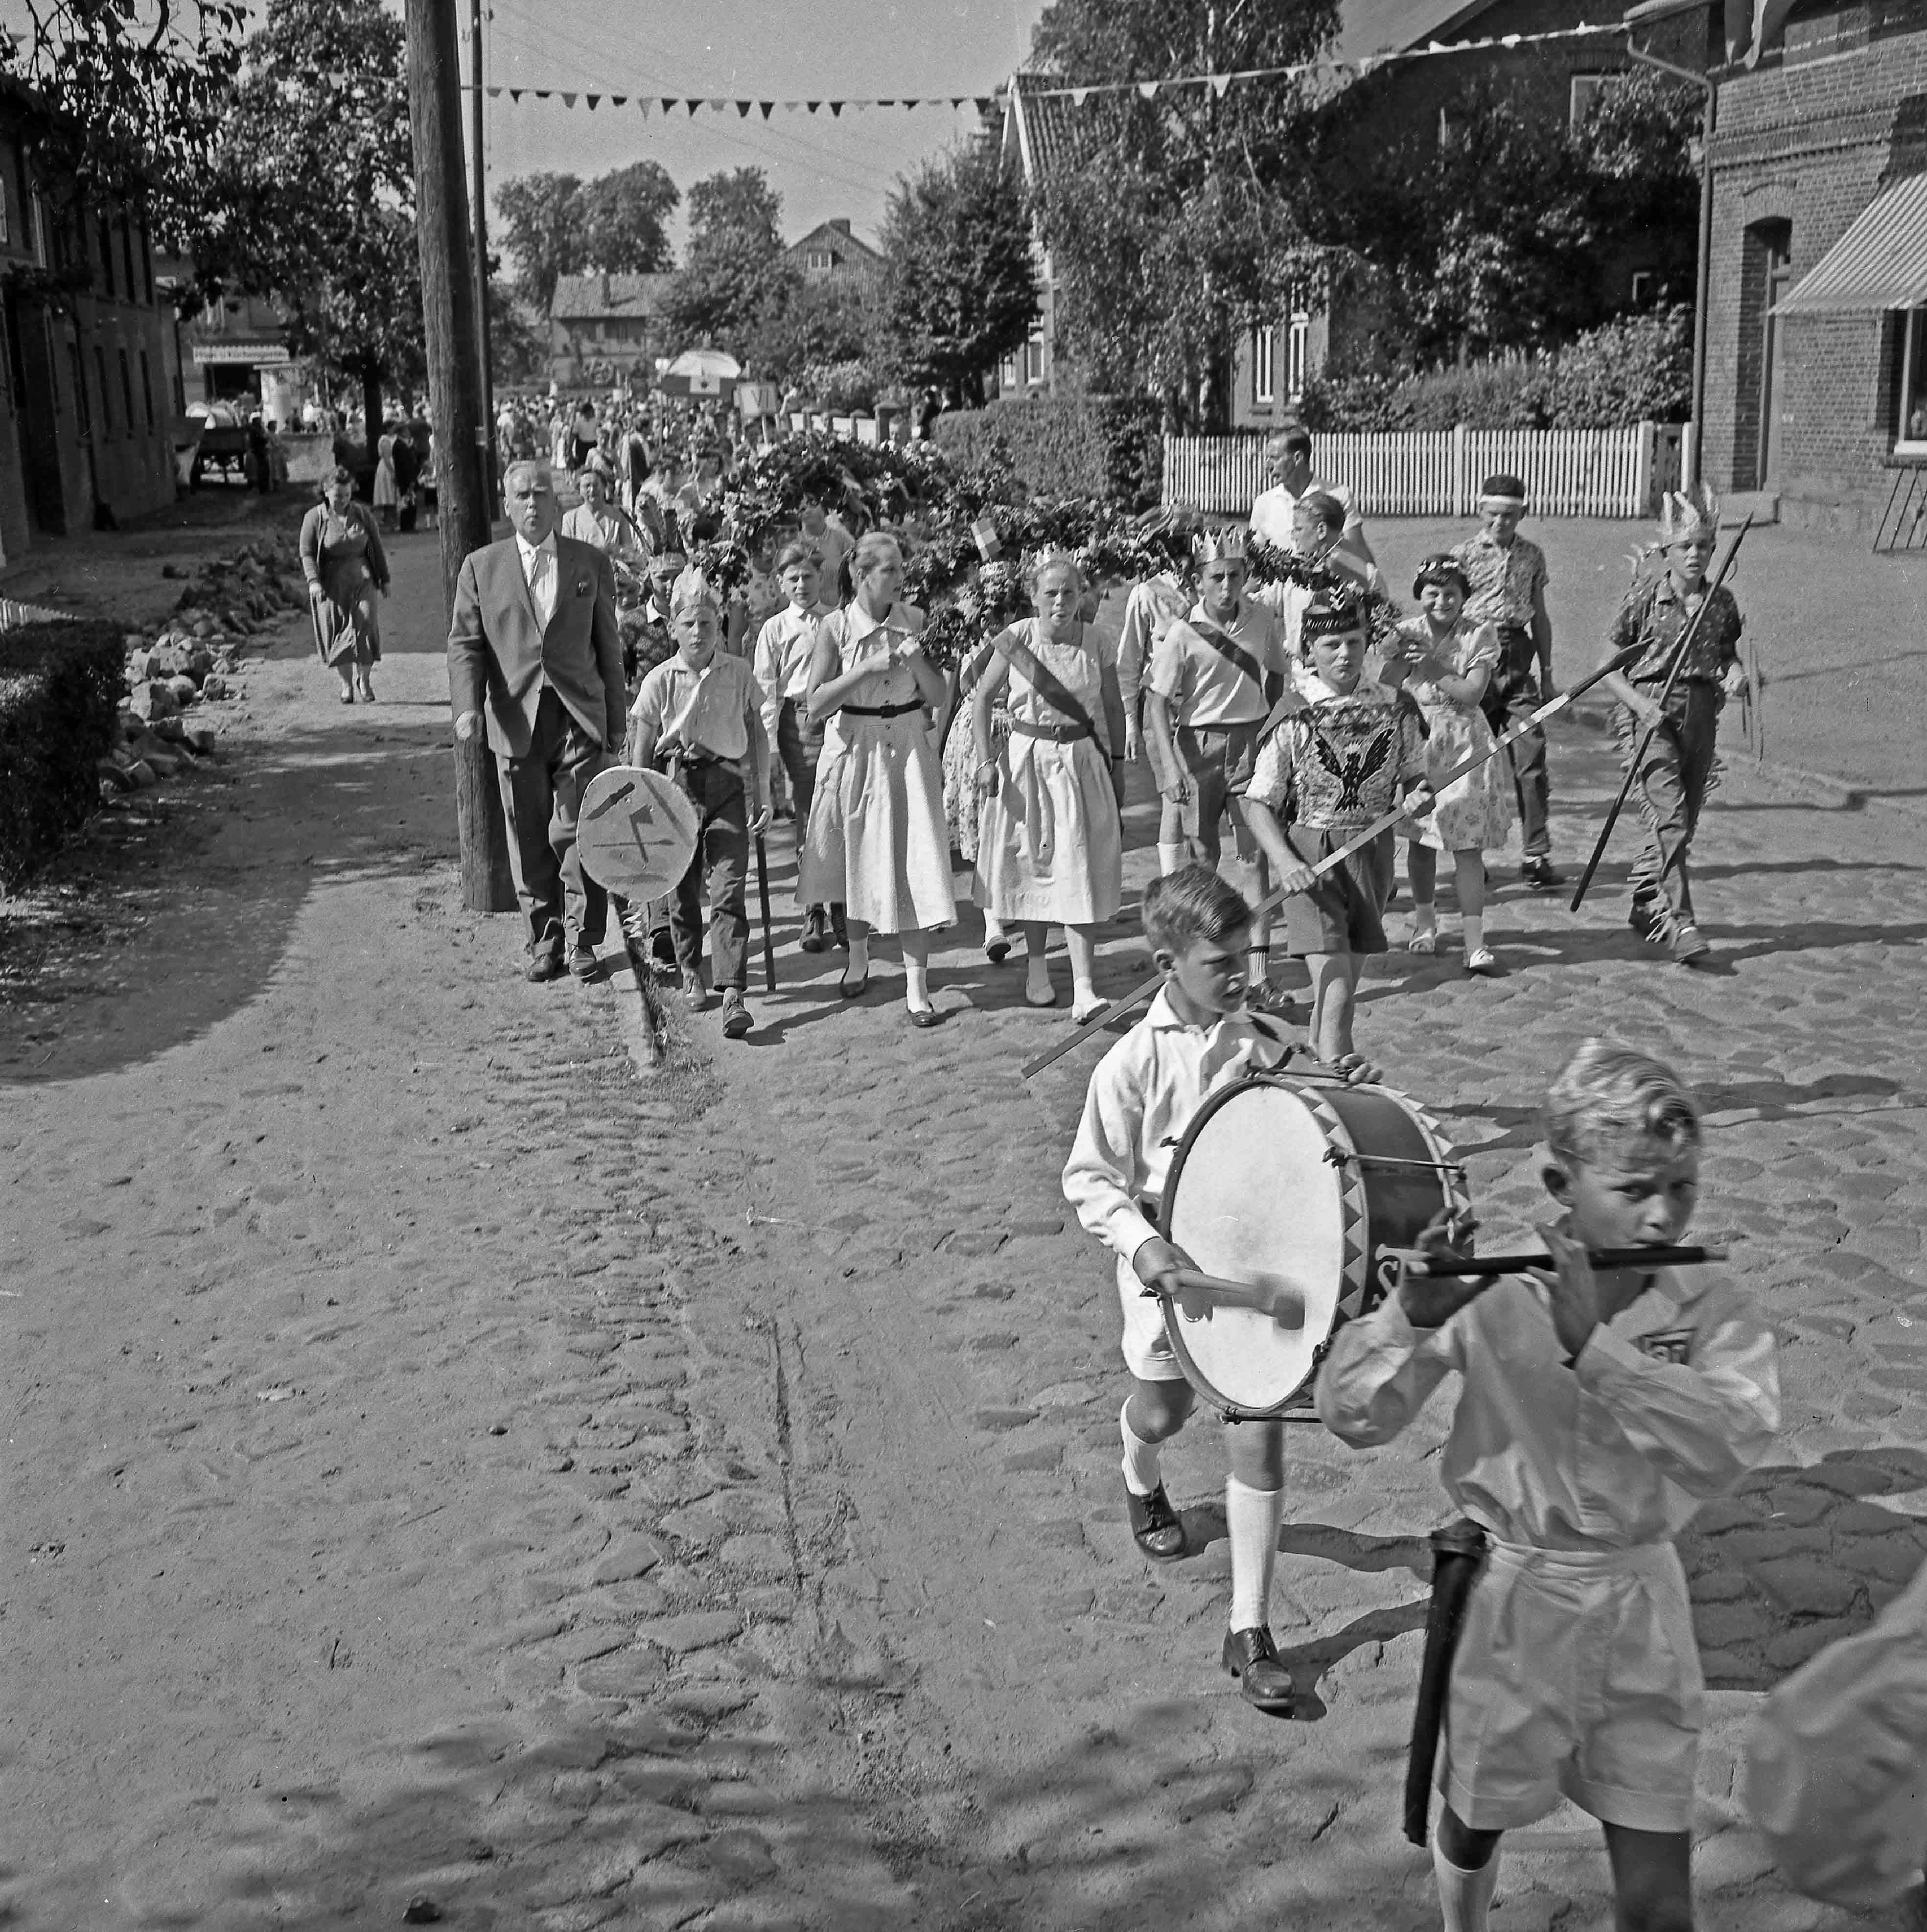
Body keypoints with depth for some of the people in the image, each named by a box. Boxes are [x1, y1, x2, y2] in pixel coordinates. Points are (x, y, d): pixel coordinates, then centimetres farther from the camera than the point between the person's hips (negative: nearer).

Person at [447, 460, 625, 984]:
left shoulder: (591, 563, 9)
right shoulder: (480, 567, 7)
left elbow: (608, 645, 11)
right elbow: (465, 643, 3)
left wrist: (615, 720, 11)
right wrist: (468, 706, -13)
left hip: (579, 716, -1)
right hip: (515, 720, 1)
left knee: (577, 831, -6)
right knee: (528, 837, 6)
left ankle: (582, 937, 7)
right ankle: (544, 938, 18)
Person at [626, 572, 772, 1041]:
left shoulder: (739, 673, 4)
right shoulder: (660, 680, 0)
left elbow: (757, 737, 10)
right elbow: (641, 752, 4)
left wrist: (763, 797, 7)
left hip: (727, 787, 0)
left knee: (728, 892, -9)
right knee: (683, 890, 10)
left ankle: (733, 994, -13)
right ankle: (690, 972, 32)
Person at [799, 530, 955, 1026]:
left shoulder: (914, 620, -1)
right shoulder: (836, 627, -8)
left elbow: (939, 697, 0)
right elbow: (816, 705, -12)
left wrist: (917, 661, -18)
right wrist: (867, 668, -21)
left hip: (908, 748, 1)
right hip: (855, 749, -1)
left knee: (914, 861, -6)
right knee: (859, 858, 14)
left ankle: (917, 986, -2)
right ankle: (858, 960, 37)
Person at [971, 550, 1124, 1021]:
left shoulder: (1097, 644, -3)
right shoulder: (1015, 641, -6)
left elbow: (1112, 708, 8)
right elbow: (983, 699, 2)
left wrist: (1112, 768, 7)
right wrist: (985, 761, -7)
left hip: (1081, 763, 0)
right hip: (1026, 759, 1)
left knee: (1079, 875, -7)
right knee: (1031, 868, 10)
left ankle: (1084, 990, -11)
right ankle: (1037, 971, 29)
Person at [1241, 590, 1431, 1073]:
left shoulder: (1396, 708, 0)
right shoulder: (1294, 715, -9)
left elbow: (1413, 775, 13)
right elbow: (1258, 803, -6)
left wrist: (1417, 796, -11)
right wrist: (1287, 863, -19)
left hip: (1373, 854, 4)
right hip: (1311, 858, -4)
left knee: (1346, 980, 16)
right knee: (1335, 988, -14)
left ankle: (1322, 1058, 37)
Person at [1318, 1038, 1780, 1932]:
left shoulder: (1711, 1313, -8)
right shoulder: (1490, 1296, -14)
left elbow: (1734, 1441, -27)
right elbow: (1352, 1418, -17)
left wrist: (1593, 1347, -34)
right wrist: (1414, 1315, -34)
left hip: (1641, 1600, 1)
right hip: (1511, 1597, -1)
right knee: (1475, 1824, 21)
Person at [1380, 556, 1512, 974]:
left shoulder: (1479, 636, -1)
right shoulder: (1404, 635, 4)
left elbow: (1471, 694, -11)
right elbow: (1384, 688, -4)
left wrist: (1431, 664, -16)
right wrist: (1401, 658, -19)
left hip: (1464, 746, -2)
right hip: (1416, 741, 2)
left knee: (1468, 844, -8)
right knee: (1420, 836, 10)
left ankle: (1475, 943, -9)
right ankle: (1424, 920, 33)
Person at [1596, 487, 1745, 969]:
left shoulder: (1722, 602, 8)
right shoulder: (1645, 599, -4)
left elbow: (1728, 654, 20)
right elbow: (1610, 669, -1)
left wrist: (1734, 673, -4)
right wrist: (1642, 705, -16)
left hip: (1700, 713, 5)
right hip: (1649, 713, -5)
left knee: (1683, 823, 10)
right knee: (1669, 819, -15)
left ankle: (1645, 906, 30)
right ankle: (1679, 925, -17)